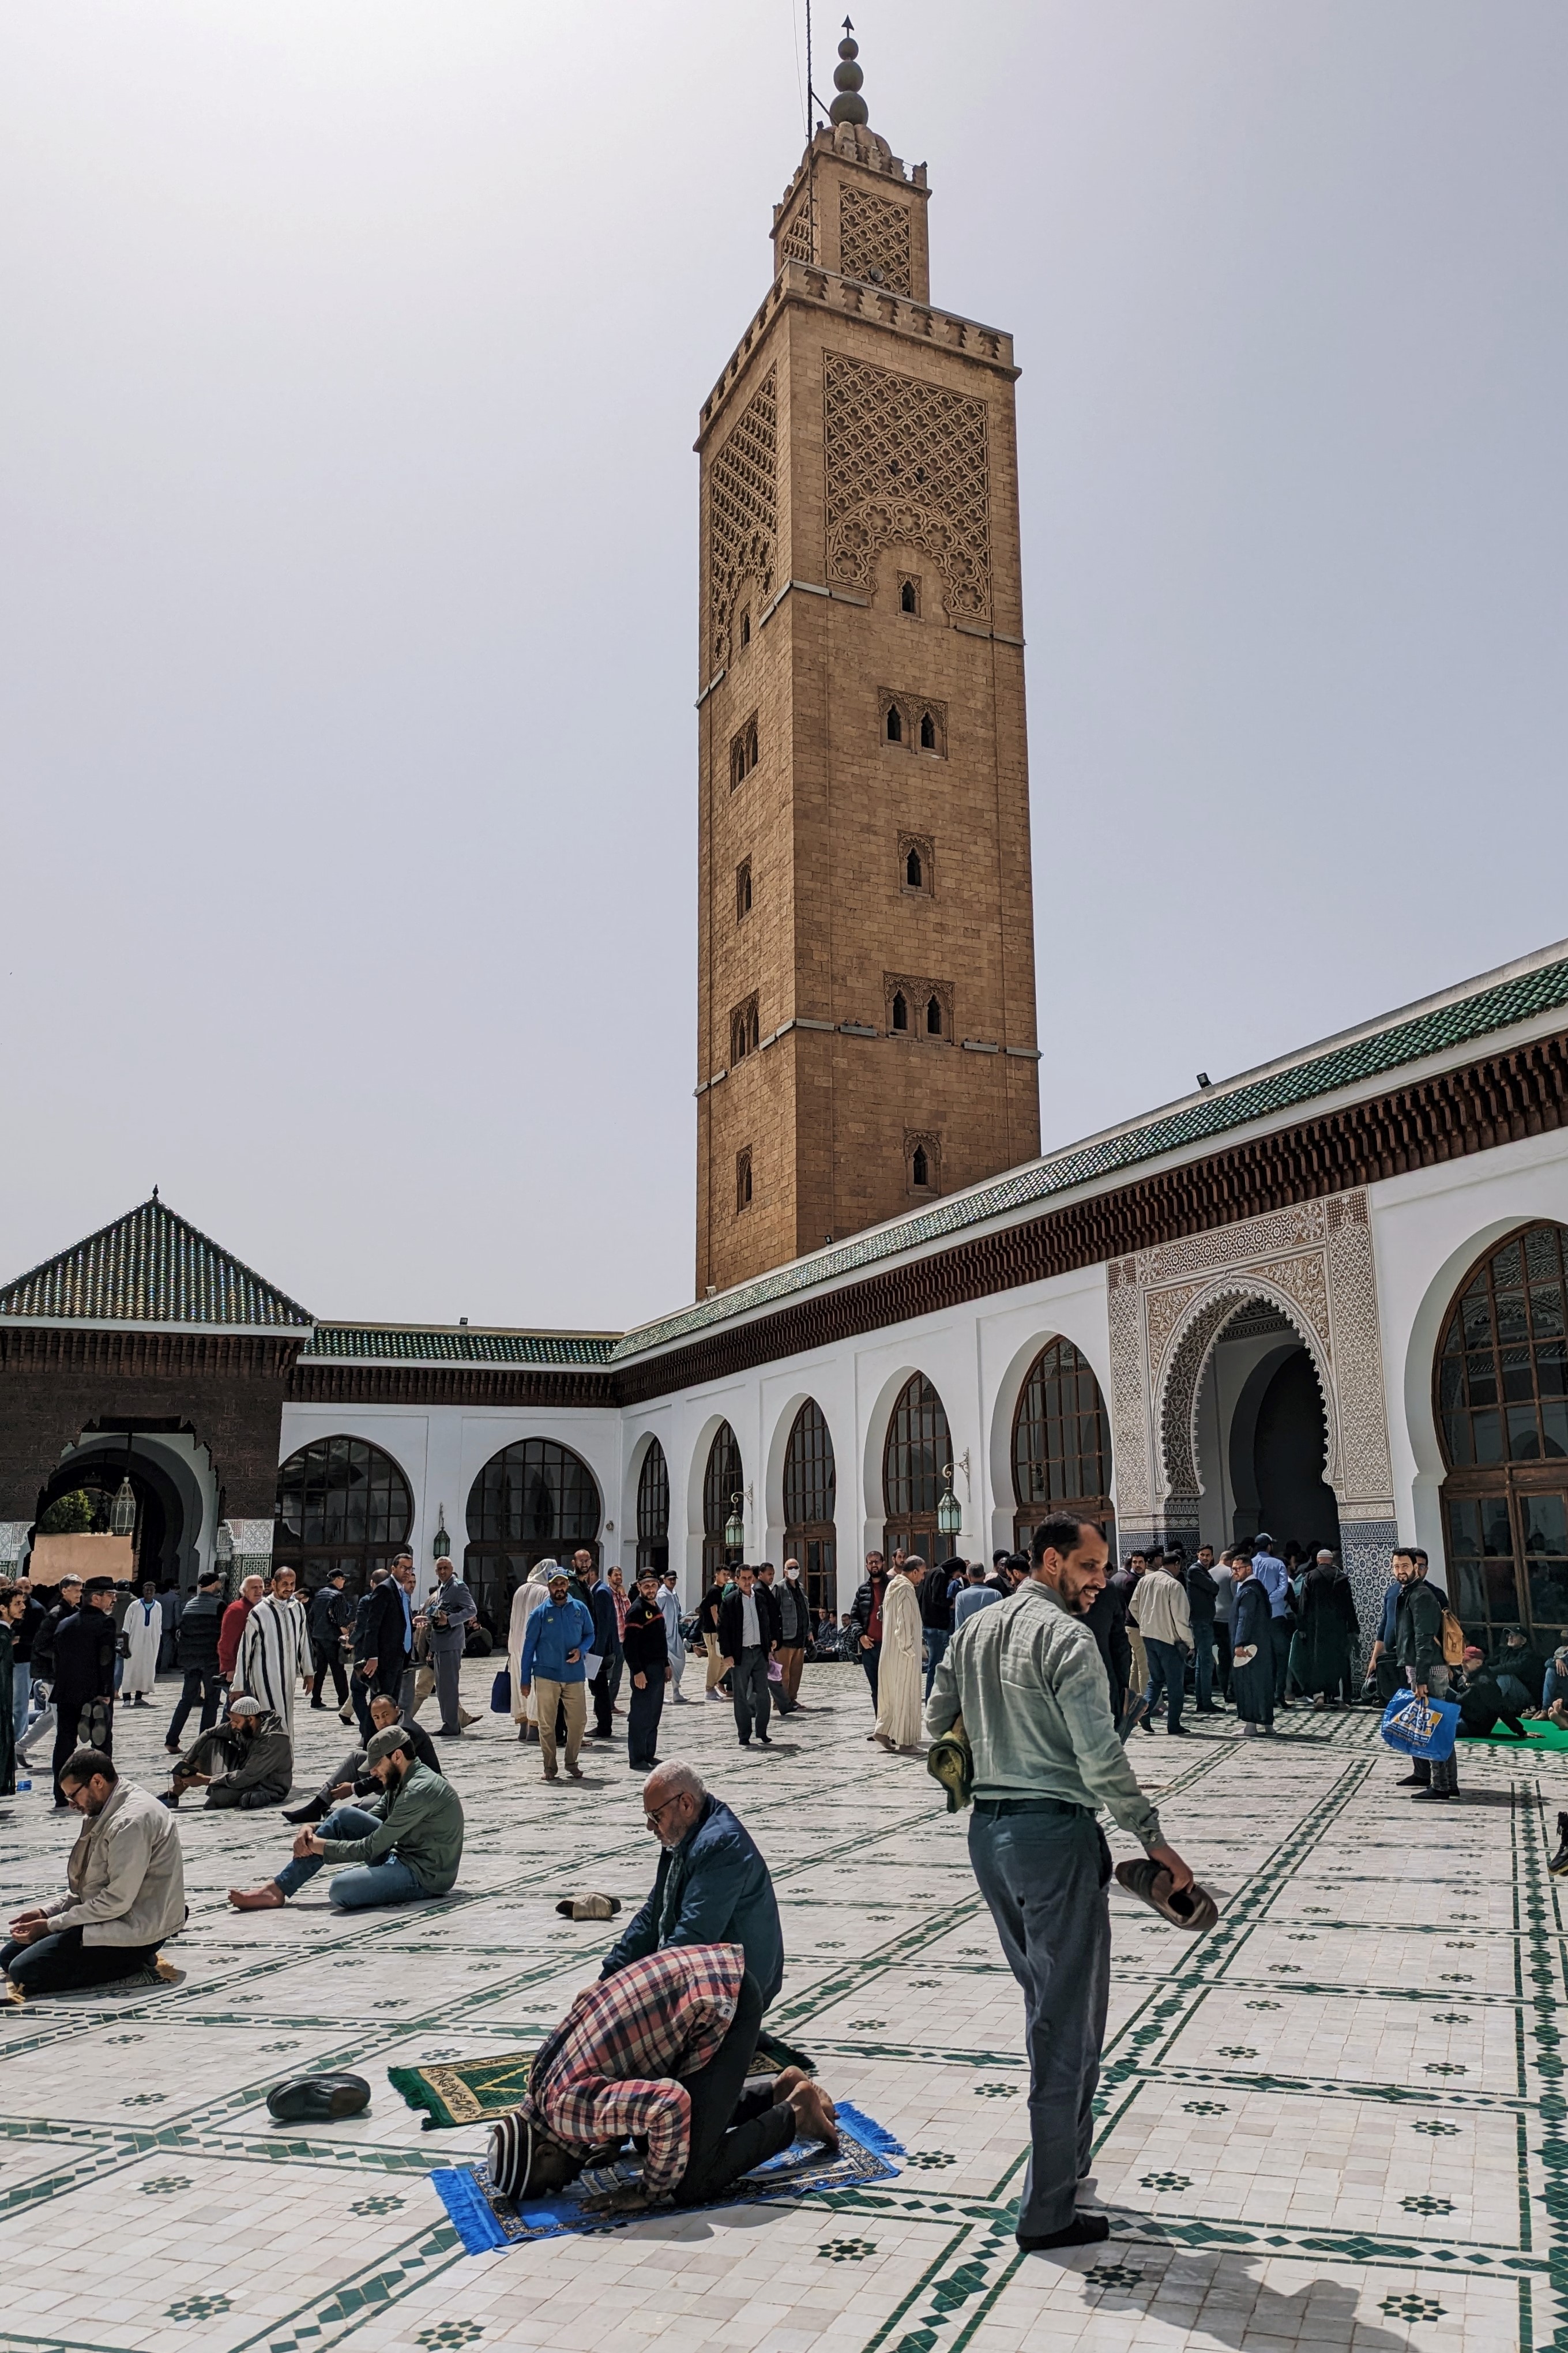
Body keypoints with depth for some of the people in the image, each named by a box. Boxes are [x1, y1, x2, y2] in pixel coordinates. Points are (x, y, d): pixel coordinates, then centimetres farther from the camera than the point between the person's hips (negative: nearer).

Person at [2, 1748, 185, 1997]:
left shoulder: (131, 1821, -24)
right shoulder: (108, 1813, 9)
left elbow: (117, 1901, -23)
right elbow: (87, 1885, 17)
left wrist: (52, 1925, -15)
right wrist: (47, 1911, 3)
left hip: (133, 1930, -11)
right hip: (111, 1915, 11)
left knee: (24, 1972, -16)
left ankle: (131, 1966, -6)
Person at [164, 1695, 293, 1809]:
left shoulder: (274, 1740, -29)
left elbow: (247, 1778, -30)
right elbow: (207, 1735, -1)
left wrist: (205, 1780, -25)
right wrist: (185, 1762, -13)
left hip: (267, 1788, -8)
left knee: (218, 1796, -36)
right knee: (212, 1743, -6)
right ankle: (172, 1795, -5)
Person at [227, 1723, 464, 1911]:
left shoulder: (420, 1790, -21)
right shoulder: (400, 1783, 11)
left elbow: (371, 1849, -20)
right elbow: (364, 1822, 15)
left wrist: (321, 1846, -8)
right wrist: (313, 1828, -1)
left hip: (425, 1874, -10)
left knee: (342, 1889, -32)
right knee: (344, 1816, 1)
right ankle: (276, 1889, 1)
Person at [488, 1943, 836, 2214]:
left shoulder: (566, 2109, -20)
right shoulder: (542, 2081, 7)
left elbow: (670, 2105, -34)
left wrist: (650, 2191, -18)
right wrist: (605, 2147, 13)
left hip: (722, 1998, -10)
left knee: (693, 2184, -8)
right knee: (650, 2139, 21)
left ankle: (794, 2114, 9)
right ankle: (780, 2091, 24)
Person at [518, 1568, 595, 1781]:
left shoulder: (580, 1609, 3)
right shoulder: (540, 1613, -1)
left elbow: (590, 1634, 12)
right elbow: (529, 1647, 2)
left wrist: (581, 1650, -10)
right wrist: (525, 1679, 0)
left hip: (574, 1675, 1)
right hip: (547, 1676, -1)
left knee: (578, 1720, 2)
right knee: (547, 1724, 3)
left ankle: (572, 1762, 21)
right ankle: (550, 1767, 16)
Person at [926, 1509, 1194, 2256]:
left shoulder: (974, 1629, 10)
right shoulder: (1067, 1638, -15)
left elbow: (937, 1724, 17)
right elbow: (1102, 1759, -19)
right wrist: (1154, 1840, -11)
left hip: (987, 1830, 8)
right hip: (1055, 1833, -8)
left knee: (1046, 2003, 21)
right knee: (1067, 2019, 2)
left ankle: (1065, 2156, 32)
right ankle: (1047, 2212, 9)